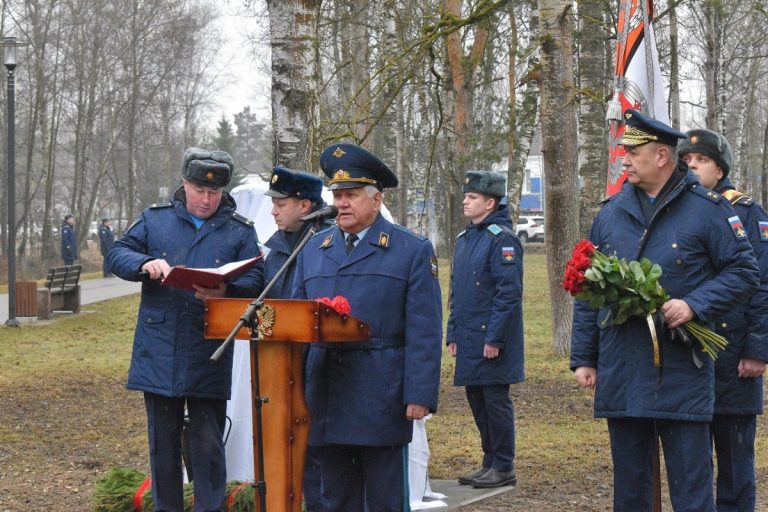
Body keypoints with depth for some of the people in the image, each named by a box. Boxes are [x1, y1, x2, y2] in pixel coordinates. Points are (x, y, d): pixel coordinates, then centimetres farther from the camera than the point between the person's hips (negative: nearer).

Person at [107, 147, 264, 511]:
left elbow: (254, 283, -1)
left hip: (209, 361, -1)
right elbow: (117, 255, 6)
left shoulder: (240, 232, 5)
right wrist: (146, 264, -16)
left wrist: (224, 291, -22)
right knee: (163, 444, 11)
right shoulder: (154, 220, 8)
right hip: (159, 356, 2)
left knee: (209, 447, 1)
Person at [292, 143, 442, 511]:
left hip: (381, 399, -4)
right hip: (326, 399, 4)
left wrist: (419, 394, -11)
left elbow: (424, 331, -4)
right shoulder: (313, 250, 14)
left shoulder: (413, 251, 1)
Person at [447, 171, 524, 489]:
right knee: (476, 400, 13)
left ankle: (504, 469, 7)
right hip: (468, 340, 9)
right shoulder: (464, 239, 14)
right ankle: (490, 463, 23)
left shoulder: (502, 238, -12)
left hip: (492, 339, -9)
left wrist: (495, 338, -19)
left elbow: (509, 292, -17)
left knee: (495, 400, -2)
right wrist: (453, 334, 14)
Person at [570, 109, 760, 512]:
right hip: (621, 374, 4)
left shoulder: (706, 209, -3)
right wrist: (583, 357, 9)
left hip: (682, 372, -4)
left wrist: (694, 304, -17)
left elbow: (743, 272, -2)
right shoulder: (611, 212, 9)